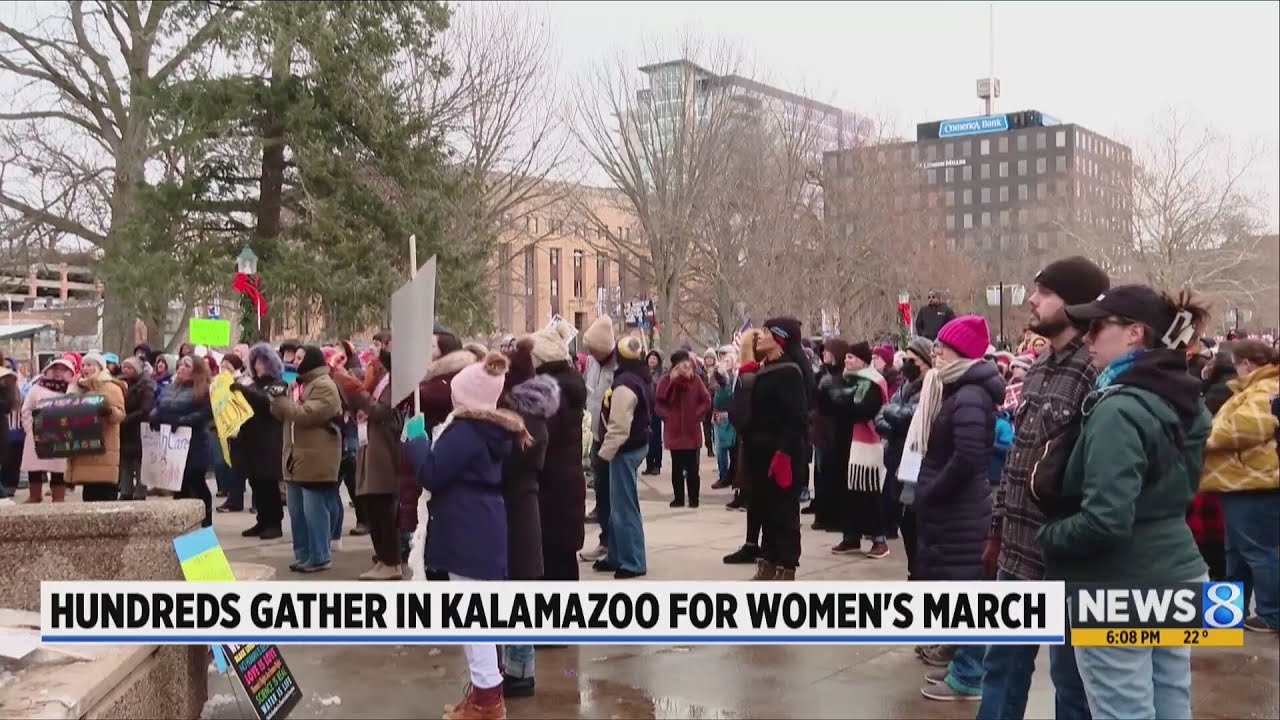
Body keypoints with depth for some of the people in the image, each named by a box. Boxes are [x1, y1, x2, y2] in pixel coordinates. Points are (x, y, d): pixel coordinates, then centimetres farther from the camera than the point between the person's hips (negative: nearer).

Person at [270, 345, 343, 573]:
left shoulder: (324, 387, -12)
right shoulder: (299, 384, 19)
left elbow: (305, 415, -23)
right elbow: (282, 415, 18)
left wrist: (281, 399, -16)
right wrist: (277, 399, -2)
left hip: (316, 461, -9)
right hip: (296, 459, 9)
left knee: (314, 512, -6)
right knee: (297, 512, 12)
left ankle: (318, 558, 0)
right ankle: (302, 555, 20)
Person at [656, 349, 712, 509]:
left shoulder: (695, 380, 0)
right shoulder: (666, 381, -3)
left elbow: (706, 401, 3)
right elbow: (659, 403, -2)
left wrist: (697, 414, -8)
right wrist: (667, 415, -16)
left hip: (692, 430, 0)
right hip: (674, 430, 0)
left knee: (692, 467, 2)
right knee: (677, 467, 7)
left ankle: (693, 498, 9)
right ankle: (678, 497, 15)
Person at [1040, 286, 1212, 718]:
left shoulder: (1119, 409, -21)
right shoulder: (1185, 402, 6)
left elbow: (1104, 521, -27)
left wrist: (1049, 536, -10)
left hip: (1120, 590, -8)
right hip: (1179, 575, 8)